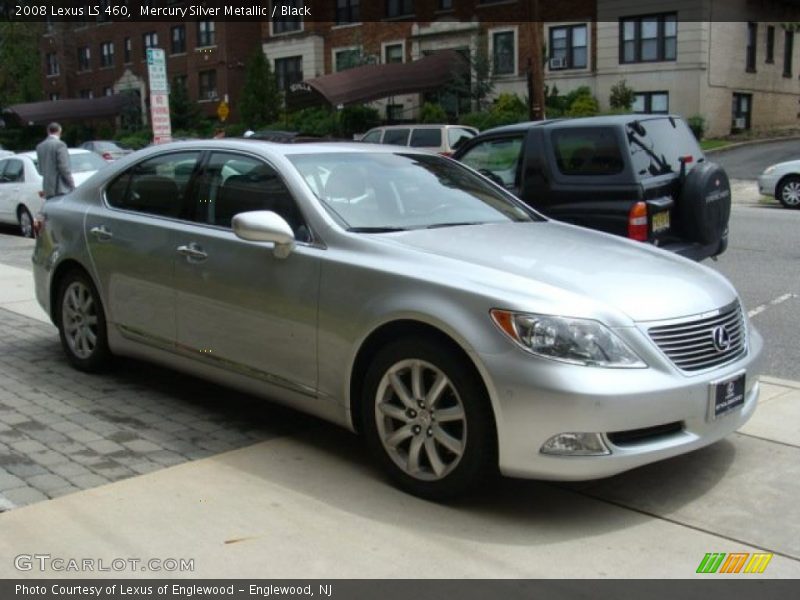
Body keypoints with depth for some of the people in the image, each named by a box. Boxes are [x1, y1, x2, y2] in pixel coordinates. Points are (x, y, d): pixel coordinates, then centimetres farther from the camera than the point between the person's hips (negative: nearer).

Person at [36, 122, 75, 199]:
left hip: (47, 188, 7)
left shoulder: (40, 146, 14)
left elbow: (40, 170, 16)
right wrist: (72, 185, -10)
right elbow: (64, 167, -14)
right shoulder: (59, 145, -8)